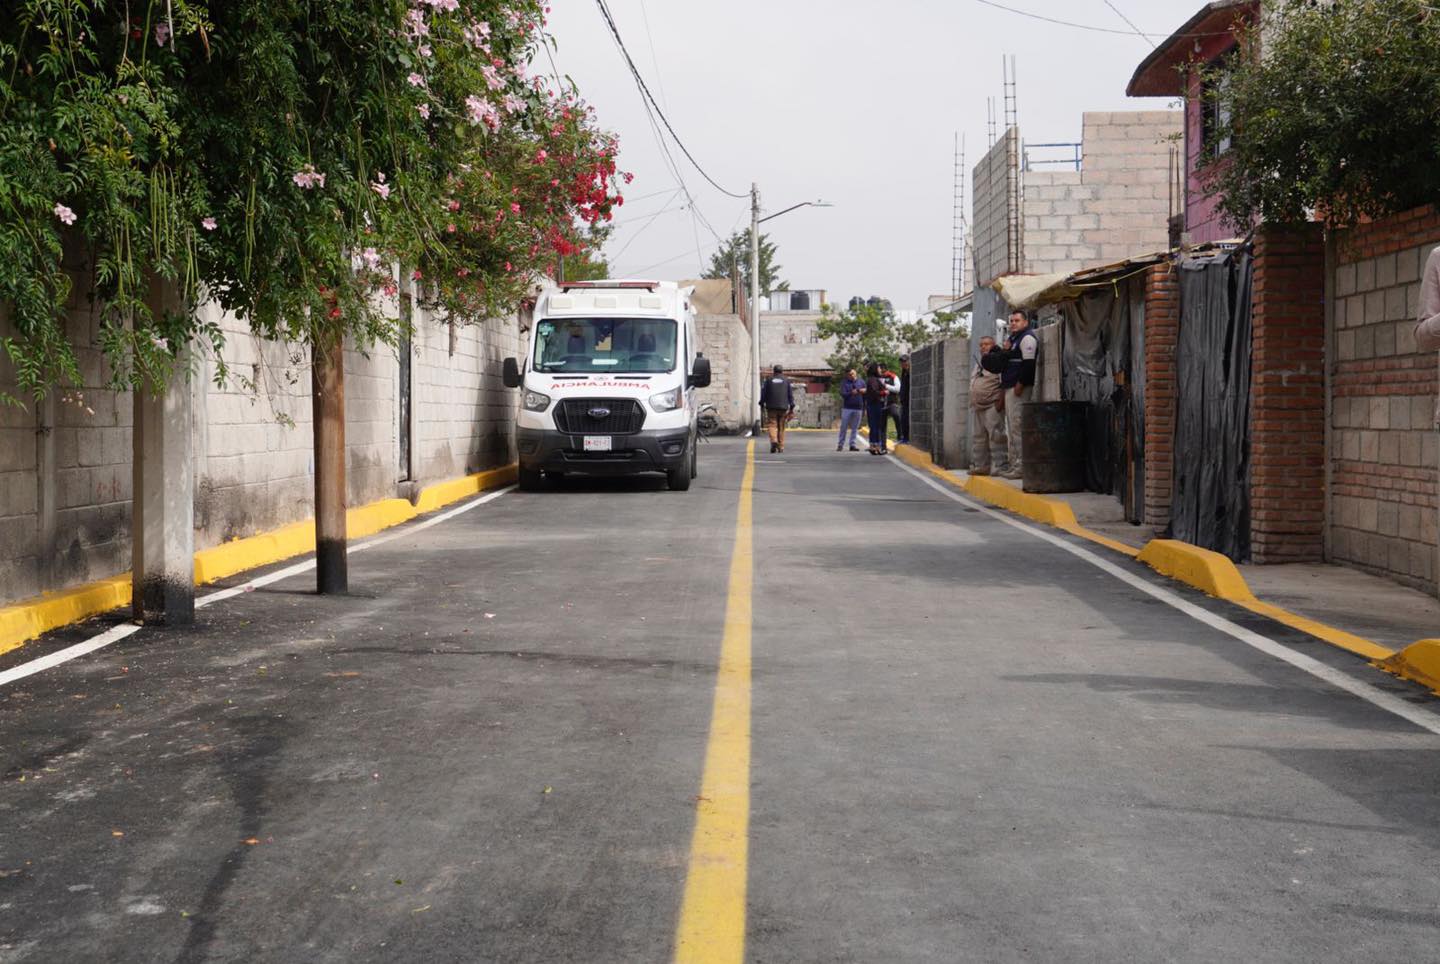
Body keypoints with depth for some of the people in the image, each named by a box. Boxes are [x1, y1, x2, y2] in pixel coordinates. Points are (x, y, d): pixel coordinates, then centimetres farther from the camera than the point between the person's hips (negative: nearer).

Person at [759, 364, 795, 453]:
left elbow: (763, 393, 3)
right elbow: (791, 394, 5)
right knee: (781, 427, 8)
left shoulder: (768, 380, 6)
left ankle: (774, 440, -28)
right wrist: (792, 407, 6)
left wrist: (762, 404, 8)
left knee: (772, 425, -2)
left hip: (771, 407, -1)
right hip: (783, 407, 1)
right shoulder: (786, 381, 8)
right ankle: (781, 447, 9)